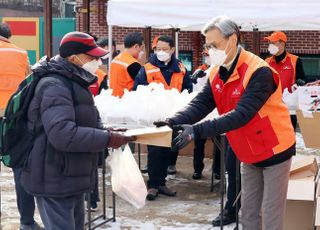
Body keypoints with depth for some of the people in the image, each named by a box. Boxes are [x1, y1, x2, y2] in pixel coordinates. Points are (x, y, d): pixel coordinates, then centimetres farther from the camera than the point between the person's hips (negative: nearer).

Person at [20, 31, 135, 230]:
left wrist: (110, 133, -1)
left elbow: (87, 123, 20)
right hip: (55, 182, -10)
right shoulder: (54, 86, -20)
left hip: (72, 178, 11)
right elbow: (62, 134, -32)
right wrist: (107, 139, -25)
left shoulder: (75, 84, 14)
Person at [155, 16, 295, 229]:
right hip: (249, 155, 7)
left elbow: (241, 115, -36)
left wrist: (197, 131, -43)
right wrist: (173, 122, -29)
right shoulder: (217, 74, -1)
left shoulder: (259, 72, -26)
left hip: (274, 152, -7)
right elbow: (200, 105, -9)